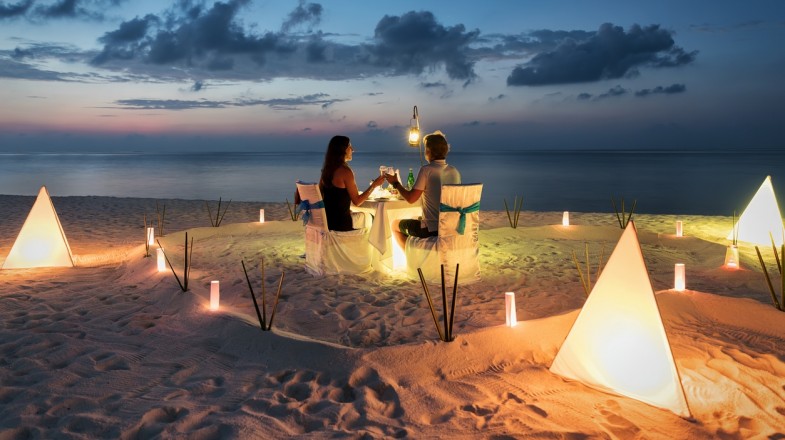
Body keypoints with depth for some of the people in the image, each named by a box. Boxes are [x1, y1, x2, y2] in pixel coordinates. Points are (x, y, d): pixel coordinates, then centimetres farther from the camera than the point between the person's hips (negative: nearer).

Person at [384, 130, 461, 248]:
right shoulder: (455, 171, 4)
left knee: (395, 225, 20)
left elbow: (411, 198, -13)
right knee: (417, 219, 37)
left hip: (432, 230, -6)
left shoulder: (426, 170, -14)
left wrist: (396, 183, 3)